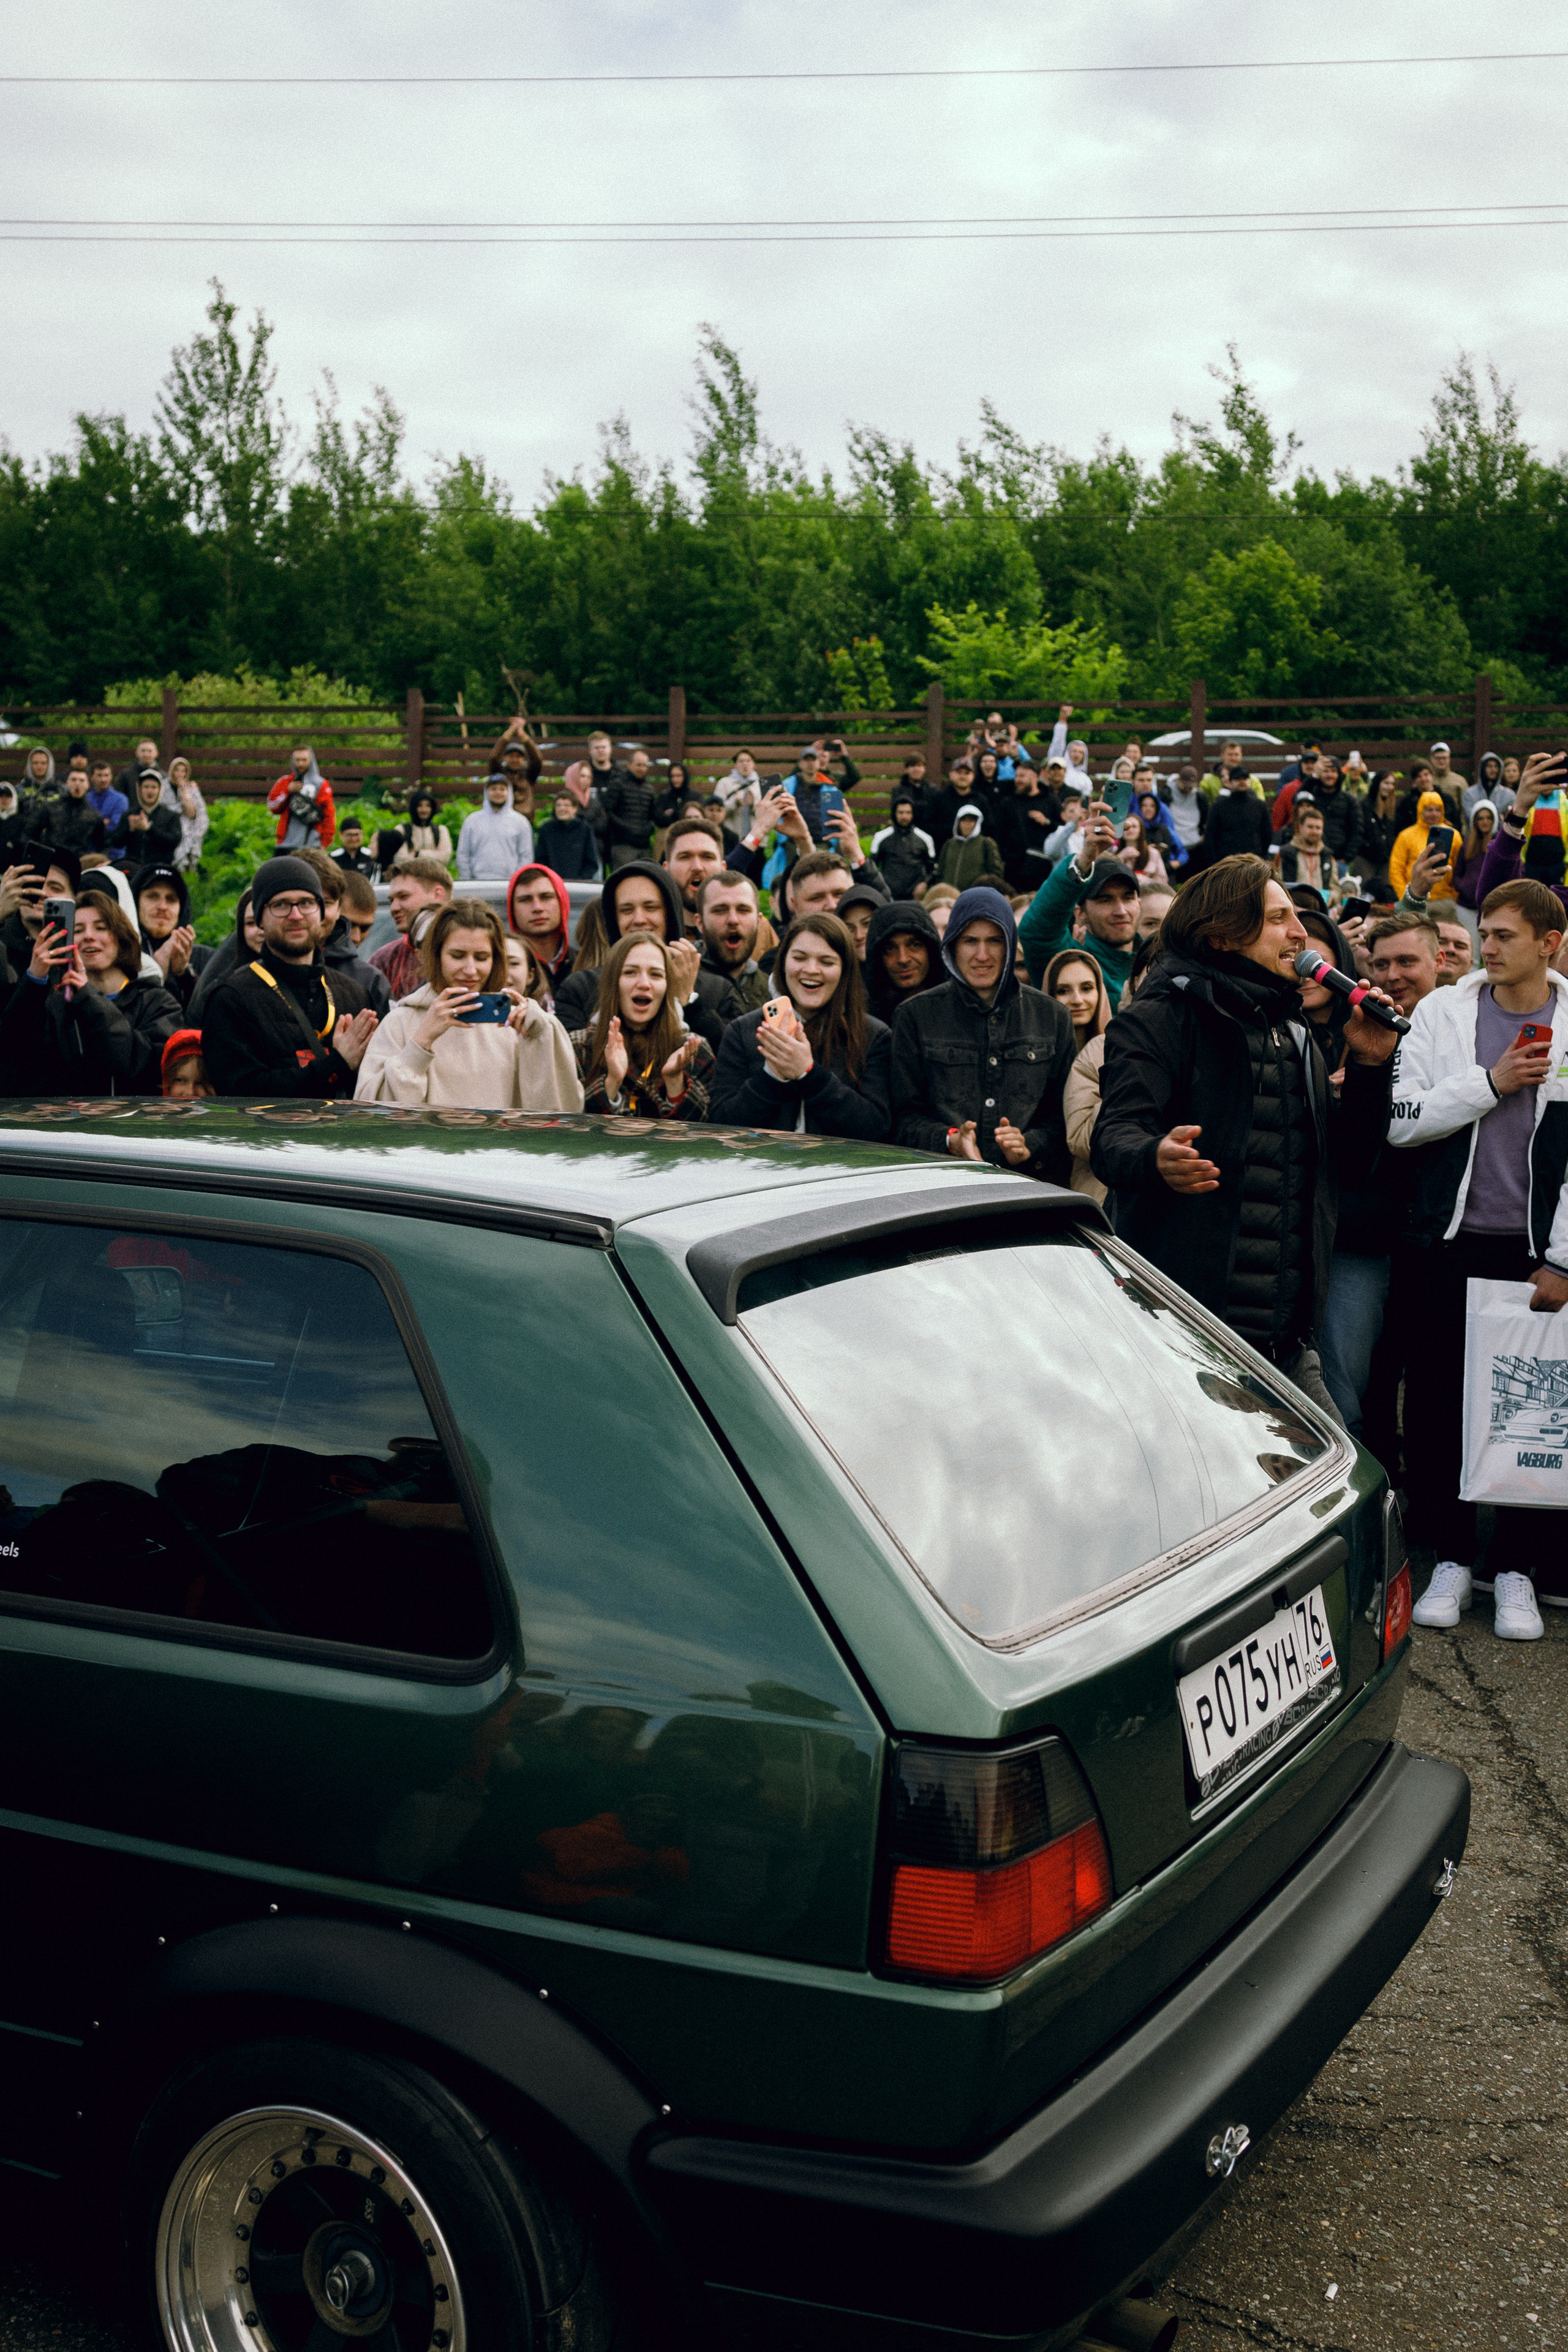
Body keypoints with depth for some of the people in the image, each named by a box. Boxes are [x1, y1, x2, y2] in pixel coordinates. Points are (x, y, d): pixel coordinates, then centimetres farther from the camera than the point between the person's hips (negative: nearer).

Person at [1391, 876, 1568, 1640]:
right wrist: (1489, 1082, -13)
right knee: (1437, 1404, 5)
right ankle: (1451, 1556, 19)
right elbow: (1401, 1121, -5)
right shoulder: (1443, 1014, 3)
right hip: (1452, 1241, 1)